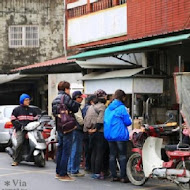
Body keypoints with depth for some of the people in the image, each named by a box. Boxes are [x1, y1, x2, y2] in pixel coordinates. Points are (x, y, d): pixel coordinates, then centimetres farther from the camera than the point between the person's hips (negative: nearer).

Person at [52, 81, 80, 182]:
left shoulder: (55, 99, 14)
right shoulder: (65, 97, -13)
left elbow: (54, 112, 13)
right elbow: (75, 108, -15)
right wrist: (78, 103, 6)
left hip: (59, 127, 9)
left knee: (60, 149, 16)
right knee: (66, 150, -5)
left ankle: (58, 172, 22)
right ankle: (63, 174, -4)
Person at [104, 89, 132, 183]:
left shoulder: (108, 108, 10)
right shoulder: (122, 108, -10)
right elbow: (128, 122, -9)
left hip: (109, 135, 6)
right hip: (120, 135, -6)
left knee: (112, 156, 10)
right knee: (122, 156, -1)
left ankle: (114, 176, 11)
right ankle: (123, 177, -3)